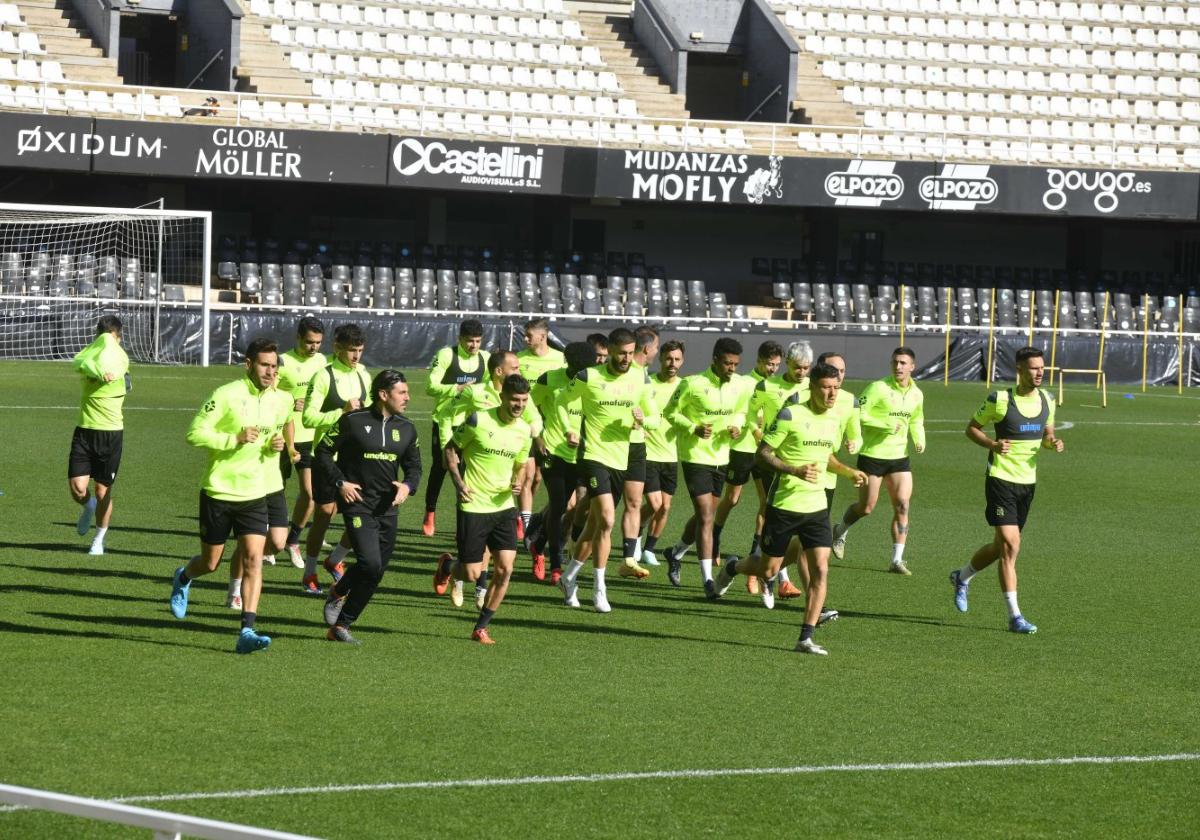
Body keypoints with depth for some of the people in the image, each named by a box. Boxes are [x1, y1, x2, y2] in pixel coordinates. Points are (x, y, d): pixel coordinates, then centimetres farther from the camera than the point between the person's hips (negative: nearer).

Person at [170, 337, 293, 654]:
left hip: (254, 494, 3)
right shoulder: (226, 395, -15)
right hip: (218, 491, -3)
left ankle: (247, 632, -16)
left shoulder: (281, 400, 3)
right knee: (210, 563, 10)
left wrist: (275, 446, -2)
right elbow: (194, 434, -15)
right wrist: (235, 439, -25)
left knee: (254, 559, -13)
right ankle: (182, 578, 46)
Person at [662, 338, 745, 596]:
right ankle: (708, 579, -11)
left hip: (721, 458, 6)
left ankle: (676, 554, 42)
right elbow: (671, 412, -6)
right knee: (706, 518, -12)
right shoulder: (693, 384, -15)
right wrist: (694, 429, -21)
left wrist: (736, 428, -4)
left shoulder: (738, 386, 1)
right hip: (696, 456, -6)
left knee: (705, 516, 16)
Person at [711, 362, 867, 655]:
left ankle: (806, 638, -5)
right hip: (784, 506, -5)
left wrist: (849, 472, 8)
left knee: (820, 570, -8)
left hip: (816, 507, 5)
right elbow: (762, 453, -13)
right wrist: (795, 470, -25)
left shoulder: (834, 420, 7)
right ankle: (732, 569, 41)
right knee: (769, 569, 6)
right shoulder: (791, 415, -14)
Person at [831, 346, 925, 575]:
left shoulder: (916, 395, 6)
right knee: (866, 507, 2)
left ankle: (897, 560, -2)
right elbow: (858, 414, -17)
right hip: (872, 455, -5)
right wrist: (886, 425, -24)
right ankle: (840, 531, 33)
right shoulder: (878, 388, -14)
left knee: (903, 506, -6)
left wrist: (919, 440, 3)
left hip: (899, 457, 5)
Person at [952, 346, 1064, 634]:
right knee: (1010, 544, -13)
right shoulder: (1000, 399, -11)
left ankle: (962, 577, 41)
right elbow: (972, 428, -1)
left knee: (1002, 546, 14)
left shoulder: (1046, 400, 6)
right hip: (1001, 479, -6)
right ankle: (1014, 616, -10)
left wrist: (1053, 443, -4)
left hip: (1028, 482, 6)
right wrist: (992, 444, -21)